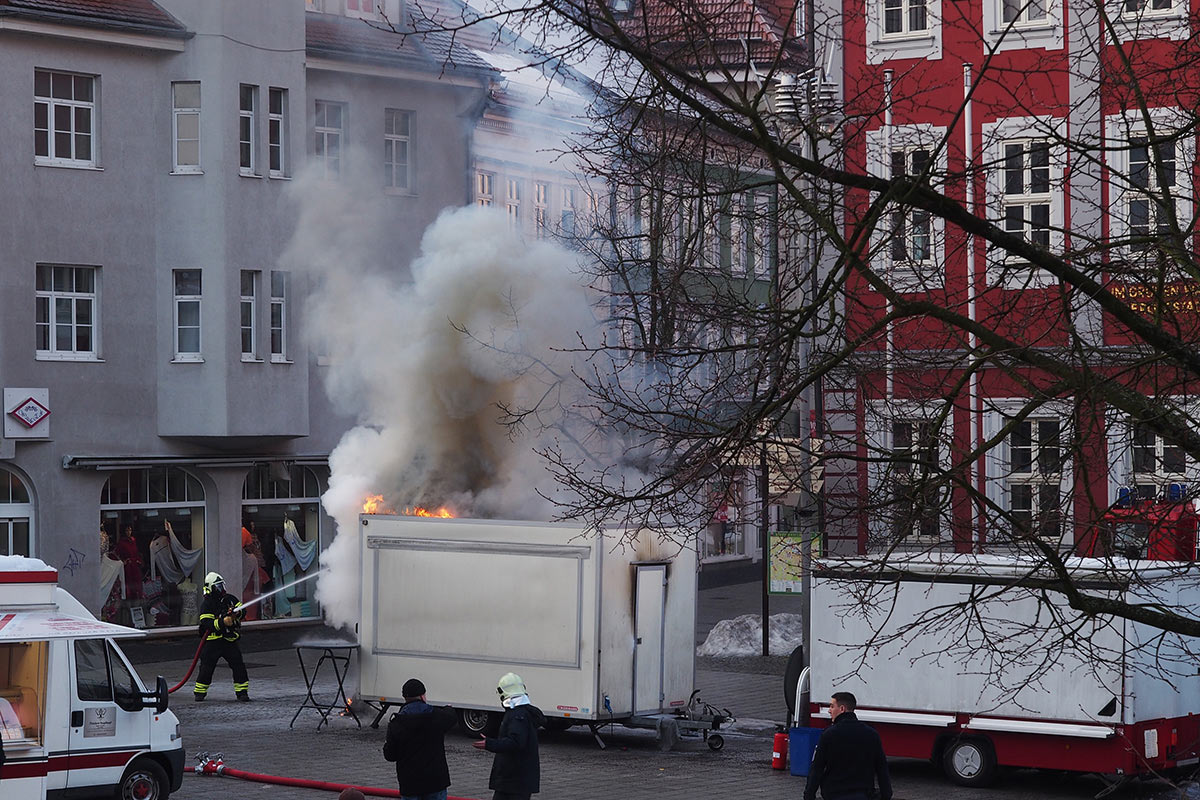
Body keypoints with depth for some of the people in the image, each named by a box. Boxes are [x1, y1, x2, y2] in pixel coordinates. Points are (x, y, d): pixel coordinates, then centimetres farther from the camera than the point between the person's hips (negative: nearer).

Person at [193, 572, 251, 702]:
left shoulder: (230, 599, 8)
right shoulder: (206, 604, -8)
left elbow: (242, 611, 11)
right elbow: (206, 624, -18)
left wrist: (236, 613, -12)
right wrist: (222, 622, -29)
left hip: (230, 640, 4)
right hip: (213, 641, -4)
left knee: (238, 665, -3)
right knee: (207, 667, 0)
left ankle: (242, 692, 4)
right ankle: (199, 691, 15)